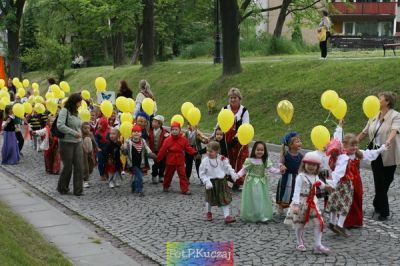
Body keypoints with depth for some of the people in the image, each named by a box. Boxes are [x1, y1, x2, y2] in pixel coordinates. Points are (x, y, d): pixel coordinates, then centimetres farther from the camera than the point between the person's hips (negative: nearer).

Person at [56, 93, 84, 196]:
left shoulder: (76, 112, 13)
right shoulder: (64, 111, -9)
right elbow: (60, 126, -20)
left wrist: (80, 136, 6)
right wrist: (74, 133, -19)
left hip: (77, 143, 6)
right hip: (67, 143, -6)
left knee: (79, 167, 0)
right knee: (68, 167, 1)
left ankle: (78, 190, 5)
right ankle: (62, 188, 20)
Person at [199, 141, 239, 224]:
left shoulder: (222, 159, -8)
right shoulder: (205, 161, -13)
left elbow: (228, 167, 1)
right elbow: (202, 174, -9)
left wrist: (232, 173, -17)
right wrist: (207, 181, -21)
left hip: (222, 182, 1)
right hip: (211, 182, -1)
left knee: (226, 199, -2)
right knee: (210, 199, 16)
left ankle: (227, 215, 0)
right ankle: (208, 212, 42)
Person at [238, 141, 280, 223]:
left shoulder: (266, 161, -1)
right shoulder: (249, 161, -9)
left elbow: (270, 169, -1)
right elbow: (244, 170, -4)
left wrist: (279, 171, -15)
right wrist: (238, 175, -19)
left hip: (262, 182, 2)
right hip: (251, 182, -2)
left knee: (262, 198, 2)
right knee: (252, 199, 2)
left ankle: (263, 216, 8)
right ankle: (251, 216, 13)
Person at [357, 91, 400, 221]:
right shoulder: (374, 117, 10)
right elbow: (364, 133, 16)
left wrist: (388, 141, -47)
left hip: (389, 155, -5)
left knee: (385, 182, 4)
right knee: (379, 183, 5)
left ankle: (378, 205, 24)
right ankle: (383, 211, 16)